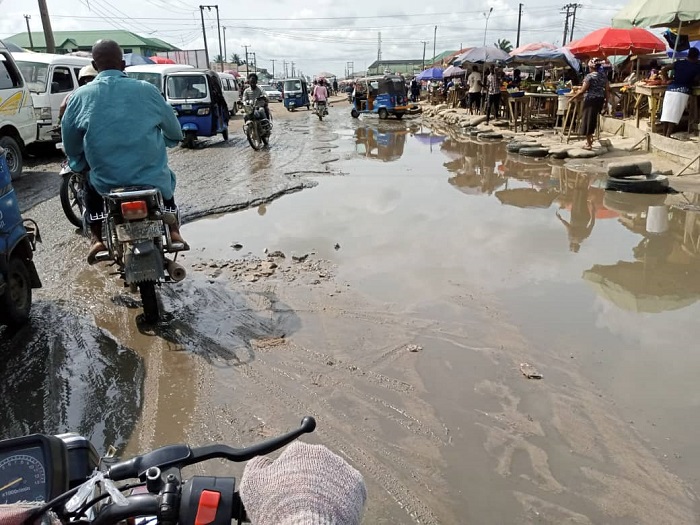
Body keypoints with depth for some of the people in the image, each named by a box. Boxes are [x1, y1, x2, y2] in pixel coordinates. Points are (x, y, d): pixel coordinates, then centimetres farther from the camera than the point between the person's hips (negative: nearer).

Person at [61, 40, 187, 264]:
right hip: (150, 177, 0)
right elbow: (174, 131, 7)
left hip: (106, 182, 1)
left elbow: (70, 142, 7)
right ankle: (173, 232, 24)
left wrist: (80, 164, 27)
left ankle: (98, 239, 20)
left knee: (91, 186, 33)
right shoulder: (147, 90, -3)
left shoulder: (81, 96, -1)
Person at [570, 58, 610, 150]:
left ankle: (589, 144, 3)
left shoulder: (589, 76, -12)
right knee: (593, 119, 20)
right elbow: (607, 90, 8)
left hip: (590, 100, -7)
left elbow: (582, 91, -16)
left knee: (588, 120, 0)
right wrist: (606, 101, 16)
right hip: (600, 100, 7)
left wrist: (573, 98, -6)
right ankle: (590, 139, 28)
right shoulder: (603, 76, 8)